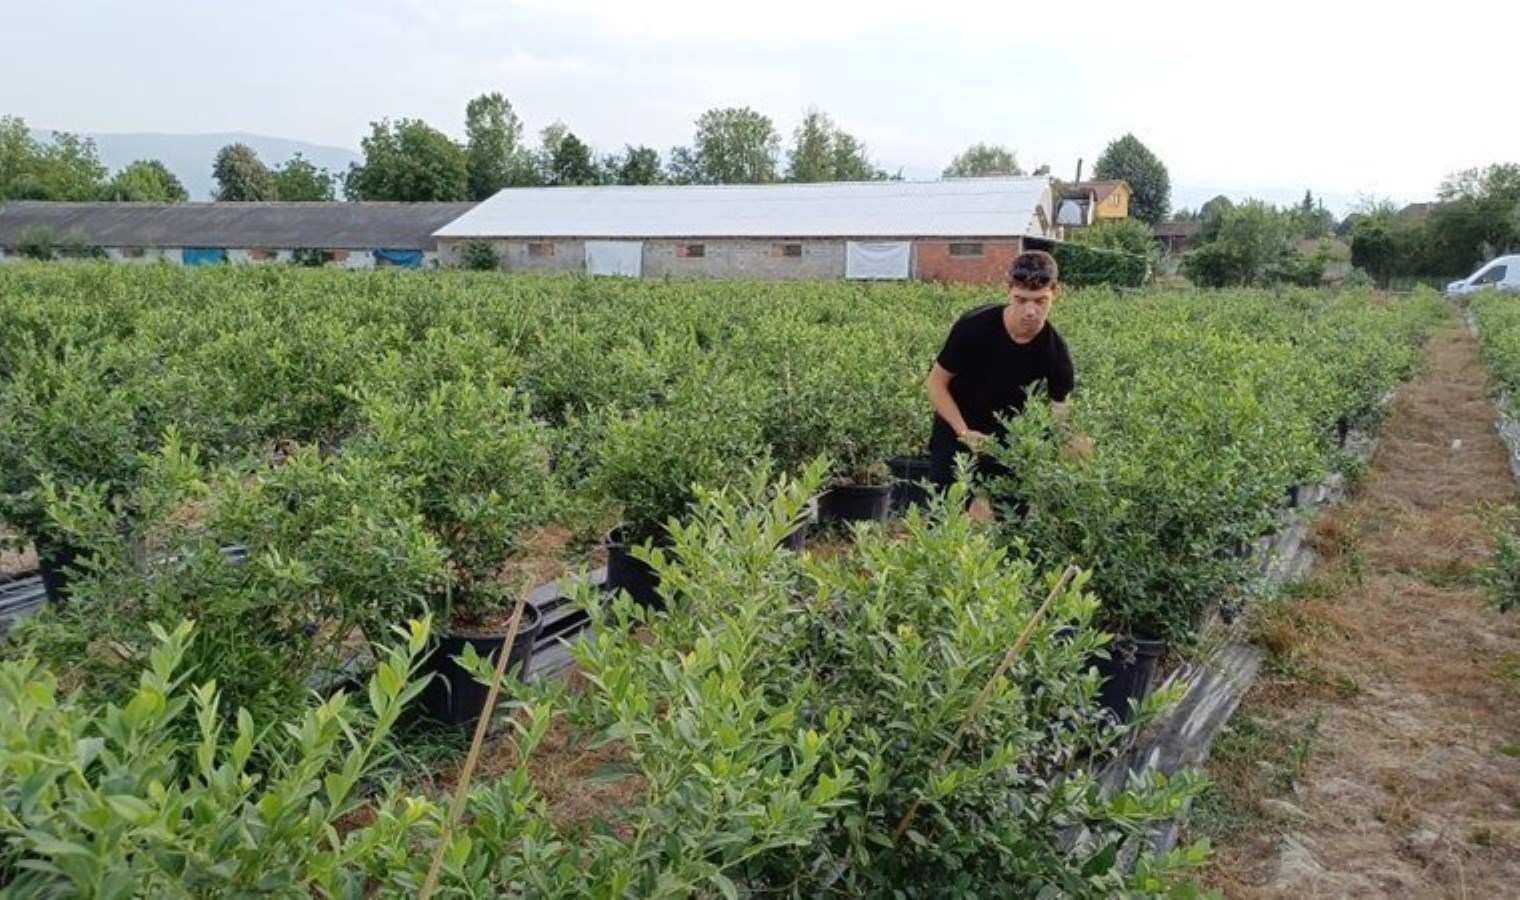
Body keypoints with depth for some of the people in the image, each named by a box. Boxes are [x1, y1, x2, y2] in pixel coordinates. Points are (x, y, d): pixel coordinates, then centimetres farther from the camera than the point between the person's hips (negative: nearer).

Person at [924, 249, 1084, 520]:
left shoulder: (1056, 353, -18)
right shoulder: (973, 327, -24)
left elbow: (1062, 416, -15)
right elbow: (937, 383, -14)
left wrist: (1073, 441, -38)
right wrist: (965, 433, -24)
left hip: (1010, 439, 3)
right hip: (957, 432, -2)